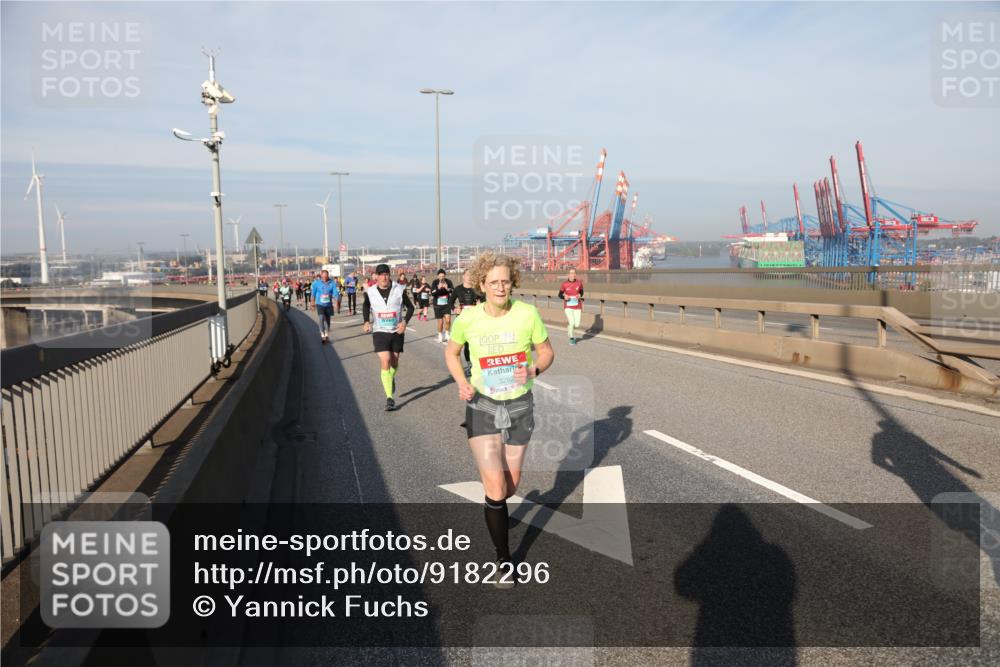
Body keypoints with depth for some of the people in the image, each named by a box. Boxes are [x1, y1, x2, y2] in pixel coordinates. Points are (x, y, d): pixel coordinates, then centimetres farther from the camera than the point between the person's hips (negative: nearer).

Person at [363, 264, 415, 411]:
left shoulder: (399, 290, -7)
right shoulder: (370, 292, -4)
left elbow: (410, 307, 3)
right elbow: (366, 306, 16)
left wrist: (405, 322, -12)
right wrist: (366, 321, 0)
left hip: (397, 331, 1)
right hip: (380, 332, -1)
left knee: (394, 362, 12)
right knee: (385, 363, -12)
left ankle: (391, 379, 48)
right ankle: (389, 398, -9)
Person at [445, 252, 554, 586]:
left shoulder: (527, 313, -14)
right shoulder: (467, 318, -12)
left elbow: (546, 351, 0)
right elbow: (451, 352, 6)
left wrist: (533, 370, -22)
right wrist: (461, 383, -12)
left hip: (519, 405, 2)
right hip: (482, 405, -1)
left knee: (510, 484, 15)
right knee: (495, 487, -12)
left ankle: (496, 515, 53)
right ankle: (503, 559, 9)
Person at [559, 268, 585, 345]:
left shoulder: (579, 283, -3)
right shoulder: (564, 284, -7)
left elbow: (581, 292, 13)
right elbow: (560, 294, 1)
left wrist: (580, 295, -9)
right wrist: (564, 297, -20)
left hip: (577, 307, 2)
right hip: (568, 307, -2)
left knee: (577, 324, -1)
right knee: (572, 322, -15)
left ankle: (569, 327, 37)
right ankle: (571, 338, 11)